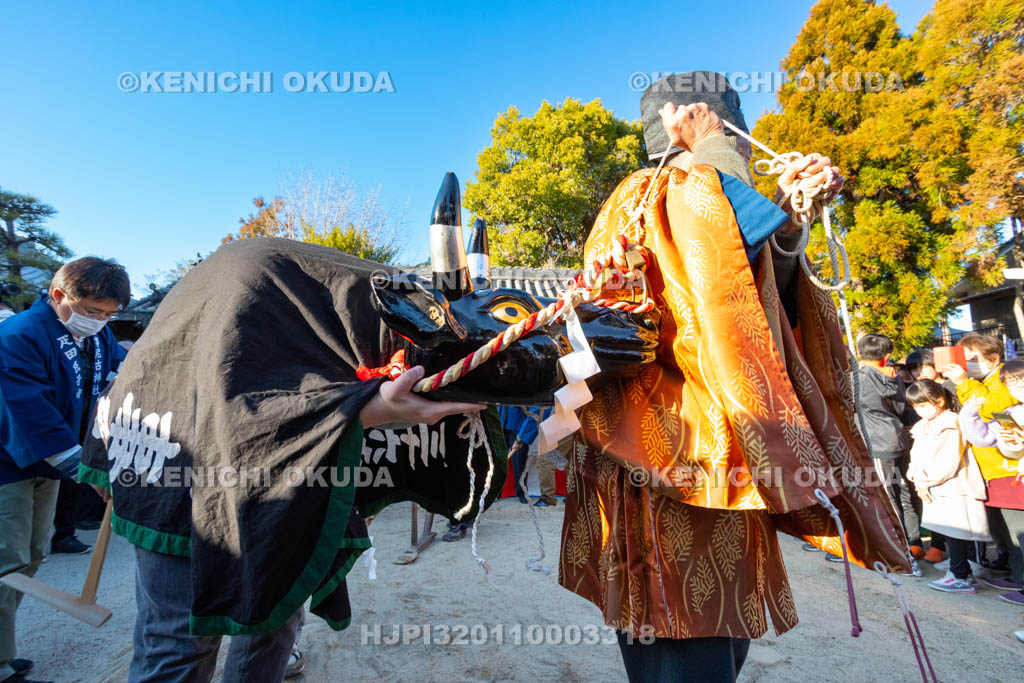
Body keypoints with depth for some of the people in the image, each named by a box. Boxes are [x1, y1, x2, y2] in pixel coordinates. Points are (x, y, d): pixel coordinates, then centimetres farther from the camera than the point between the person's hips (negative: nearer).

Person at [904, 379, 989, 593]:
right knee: (951, 532, 13)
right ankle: (963, 573, 23)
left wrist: (926, 481, -13)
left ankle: (960, 578, 5)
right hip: (935, 491, 8)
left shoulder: (951, 425, -14)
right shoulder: (922, 427, 13)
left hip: (954, 489, -8)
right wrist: (919, 481, -5)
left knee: (953, 532, -3)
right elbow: (916, 456, 9)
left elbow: (949, 462, -19)